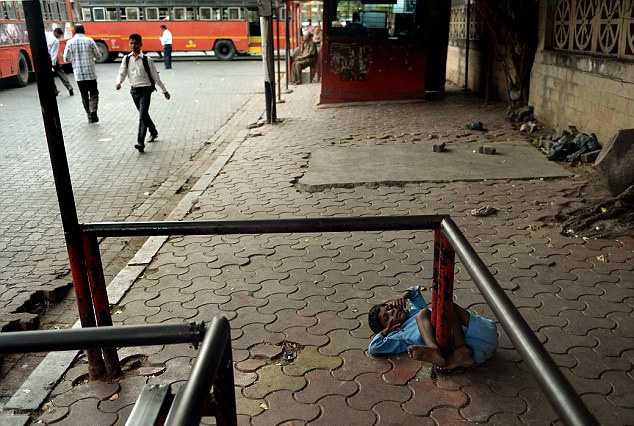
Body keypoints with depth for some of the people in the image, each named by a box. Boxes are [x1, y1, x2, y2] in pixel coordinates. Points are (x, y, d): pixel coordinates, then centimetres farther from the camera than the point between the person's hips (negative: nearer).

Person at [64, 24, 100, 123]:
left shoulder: (70, 42, 0)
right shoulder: (89, 41, -3)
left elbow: (66, 58, 2)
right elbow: (97, 55, 1)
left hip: (78, 74, 1)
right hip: (90, 73, -1)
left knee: (84, 95, 11)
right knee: (93, 93, 7)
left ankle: (89, 116, 13)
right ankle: (93, 112, -12)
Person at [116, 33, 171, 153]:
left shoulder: (147, 59, -8)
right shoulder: (126, 59, 2)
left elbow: (155, 76, -2)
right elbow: (122, 73, 1)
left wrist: (164, 90, 2)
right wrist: (118, 83, -21)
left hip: (145, 90, -5)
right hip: (134, 90, 5)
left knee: (143, 115, -15)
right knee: (144, 115, 19)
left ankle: (140, 142, -18)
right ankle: (153, 132, 43)